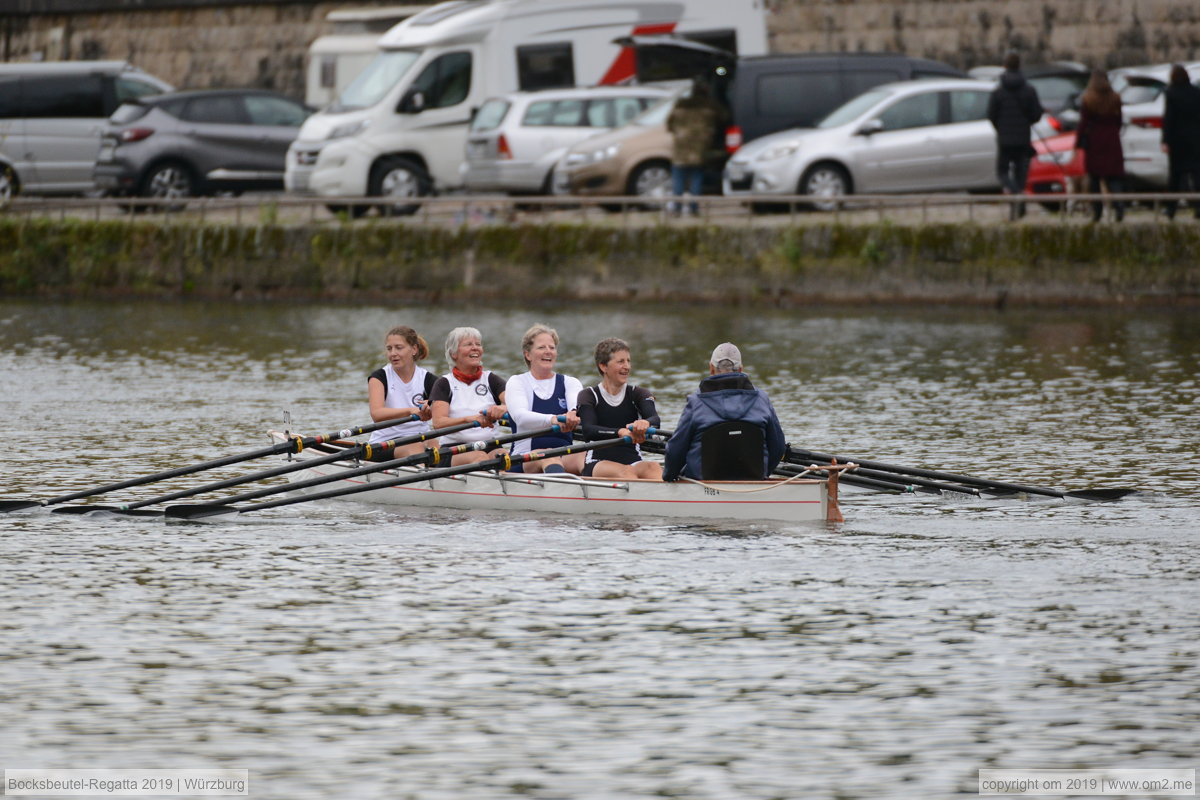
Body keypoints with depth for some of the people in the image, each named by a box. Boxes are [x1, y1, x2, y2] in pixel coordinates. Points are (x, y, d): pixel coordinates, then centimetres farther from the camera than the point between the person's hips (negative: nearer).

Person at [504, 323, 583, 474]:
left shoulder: (570, 383, 18)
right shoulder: (517, 382, 10)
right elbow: (519, 416, -13)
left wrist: (573, 416, -37)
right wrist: (552, 420, -36)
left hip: (566, 458, 2)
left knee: (582, 456, -34)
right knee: (547, 456, -38)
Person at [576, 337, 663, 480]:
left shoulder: (638, 394, 16)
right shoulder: (589, 396, 8)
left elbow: (655, 419, -6)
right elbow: (588, 431, -11)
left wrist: (645, 424, -35)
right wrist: (620, 432, -32)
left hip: (633, 462, 3)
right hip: (598, 464, -3)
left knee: (653, 467, -32)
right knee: (625, 471, -36)